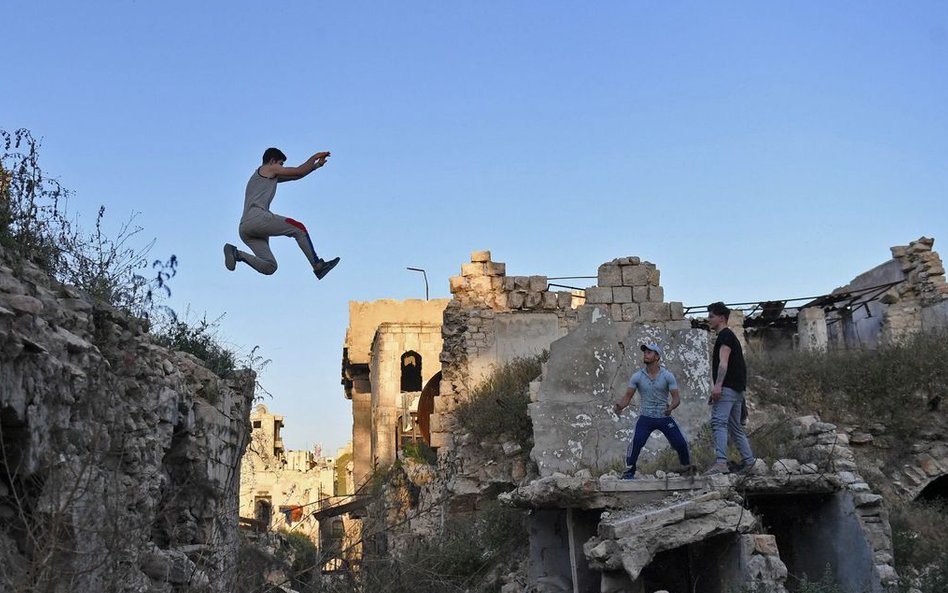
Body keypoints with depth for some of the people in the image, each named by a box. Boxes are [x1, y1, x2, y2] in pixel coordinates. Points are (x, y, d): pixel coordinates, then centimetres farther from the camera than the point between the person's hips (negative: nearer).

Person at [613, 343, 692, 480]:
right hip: (646, 417, 0)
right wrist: (619, 406, -25)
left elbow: (676, 398, -9)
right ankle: (629, 472, -11)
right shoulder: (637, 376, -3)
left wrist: (670, 407, -32)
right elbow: (627, 396, -2)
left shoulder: (667, 376, -6)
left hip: (665, 417, 0)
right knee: (636, 442, -23)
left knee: (680, 443, 0)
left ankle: (687, 467, 29)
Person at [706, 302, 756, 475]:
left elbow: (723, 362, -18)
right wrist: (716, 391, 28)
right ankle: (748, 460, 17)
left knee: (718, 422, -20)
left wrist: (717, 385, -28)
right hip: (737, 389, 11)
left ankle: (721, 463, -30)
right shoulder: (730, 336, 26)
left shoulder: (724, 335, -4)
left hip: (727, 388, -11)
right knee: (735, 427, 15)